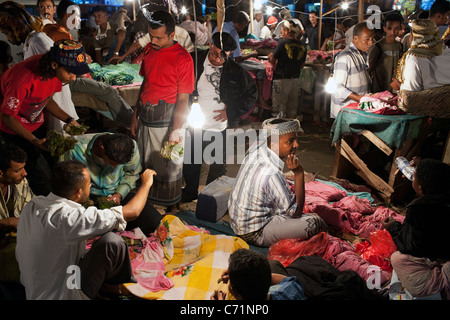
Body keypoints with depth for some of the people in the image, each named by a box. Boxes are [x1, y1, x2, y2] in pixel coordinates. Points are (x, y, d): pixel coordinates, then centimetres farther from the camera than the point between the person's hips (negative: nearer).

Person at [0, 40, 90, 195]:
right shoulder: (24, 79, -37)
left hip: (35, 124, 7)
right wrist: (34, 140, -29)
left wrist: (69, 120, -10)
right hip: (14, 128, -7)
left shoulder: (55, 70, -15)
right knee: (41, 175, -7)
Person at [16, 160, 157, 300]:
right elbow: (132, 212, -26)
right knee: (112, 241, -19)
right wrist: (146, 183, -5)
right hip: (59, 296, -9)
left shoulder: (32, 206, -2)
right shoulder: (67, 218, -30)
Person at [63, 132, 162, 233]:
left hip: (119, 192, 1)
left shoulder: (131, 146, -16)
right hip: (90, 196, -1)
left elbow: (131, 174, 1)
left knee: (154, 222, -19)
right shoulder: (77, 149, -22)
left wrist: (119, 194, -14)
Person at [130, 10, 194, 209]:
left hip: (166, 120, -6)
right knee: (146, 164, 16)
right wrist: (135, 115, 16)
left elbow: (183, 98, -12)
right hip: (145, 117, 6)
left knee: (168, 168, 5)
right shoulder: (149, 50, 9)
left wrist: (176, 130, -18)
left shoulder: (183, 58, -12)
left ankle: (169, 211, 24)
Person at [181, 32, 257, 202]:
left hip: (220, 127, -1)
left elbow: (252, 93, 6)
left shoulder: (236, 71, -5)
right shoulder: (195, 61, -4)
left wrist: (231, 110, -4)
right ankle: (190, 192, 38)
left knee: (218, 165, 8)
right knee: (191, 162, 15)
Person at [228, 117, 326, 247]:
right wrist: (299, 173, -25)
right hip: (255, 234, -9)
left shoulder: (257, 150, -7)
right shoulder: (272, 173, -32)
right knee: (315, 223, -18)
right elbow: (296, 211, -21)